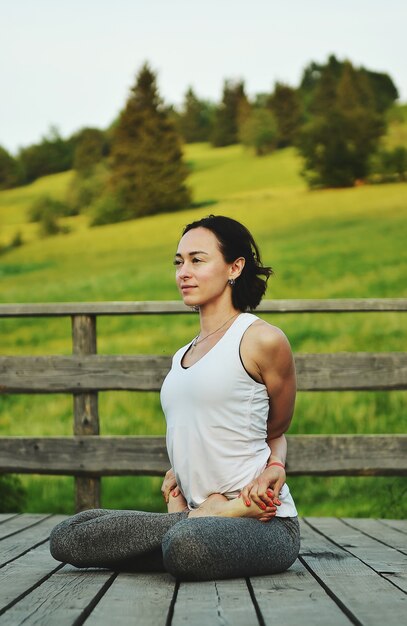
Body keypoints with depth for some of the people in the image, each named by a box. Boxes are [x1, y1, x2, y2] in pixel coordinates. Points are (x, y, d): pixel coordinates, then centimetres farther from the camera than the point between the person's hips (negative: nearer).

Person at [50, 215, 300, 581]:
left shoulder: (262, 340, -3)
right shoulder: (182, 357, 19)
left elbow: (276, 431, 11)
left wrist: (275, 467, -8)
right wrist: (179, 472, 9)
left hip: (266, 524, -8)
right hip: (200, 512, 8)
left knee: (187, 545, -42)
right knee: (66, 537, -8)